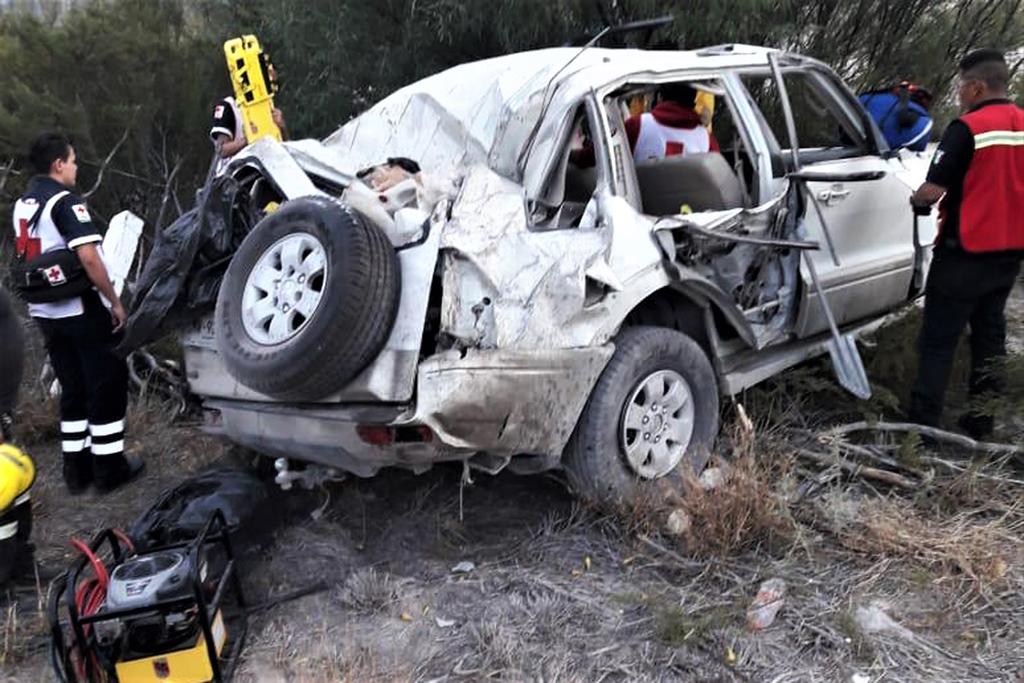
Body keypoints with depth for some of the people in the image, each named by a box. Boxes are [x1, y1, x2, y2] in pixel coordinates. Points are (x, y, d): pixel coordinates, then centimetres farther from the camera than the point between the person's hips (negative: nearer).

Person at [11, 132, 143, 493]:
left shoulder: (21, 205, 12)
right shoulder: (65, 201, -15)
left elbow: (28, 258, 17)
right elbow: (88, 257, -24)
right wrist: (115, 301, -16)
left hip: (45, 312, 8)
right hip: (82, 311, -8)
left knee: (72, 389, 16)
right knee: (108, 386, 3)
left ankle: (76, 469, 21)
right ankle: (109, 467, 9)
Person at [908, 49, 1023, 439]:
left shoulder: (969, 128, -16)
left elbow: (932, 190, -19)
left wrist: (917, 201, 2)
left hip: (966, 252, -7)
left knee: (938, 339, -1)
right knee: (989, 332, 16)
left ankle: (922, 424, 0)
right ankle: (983, 421, 23)